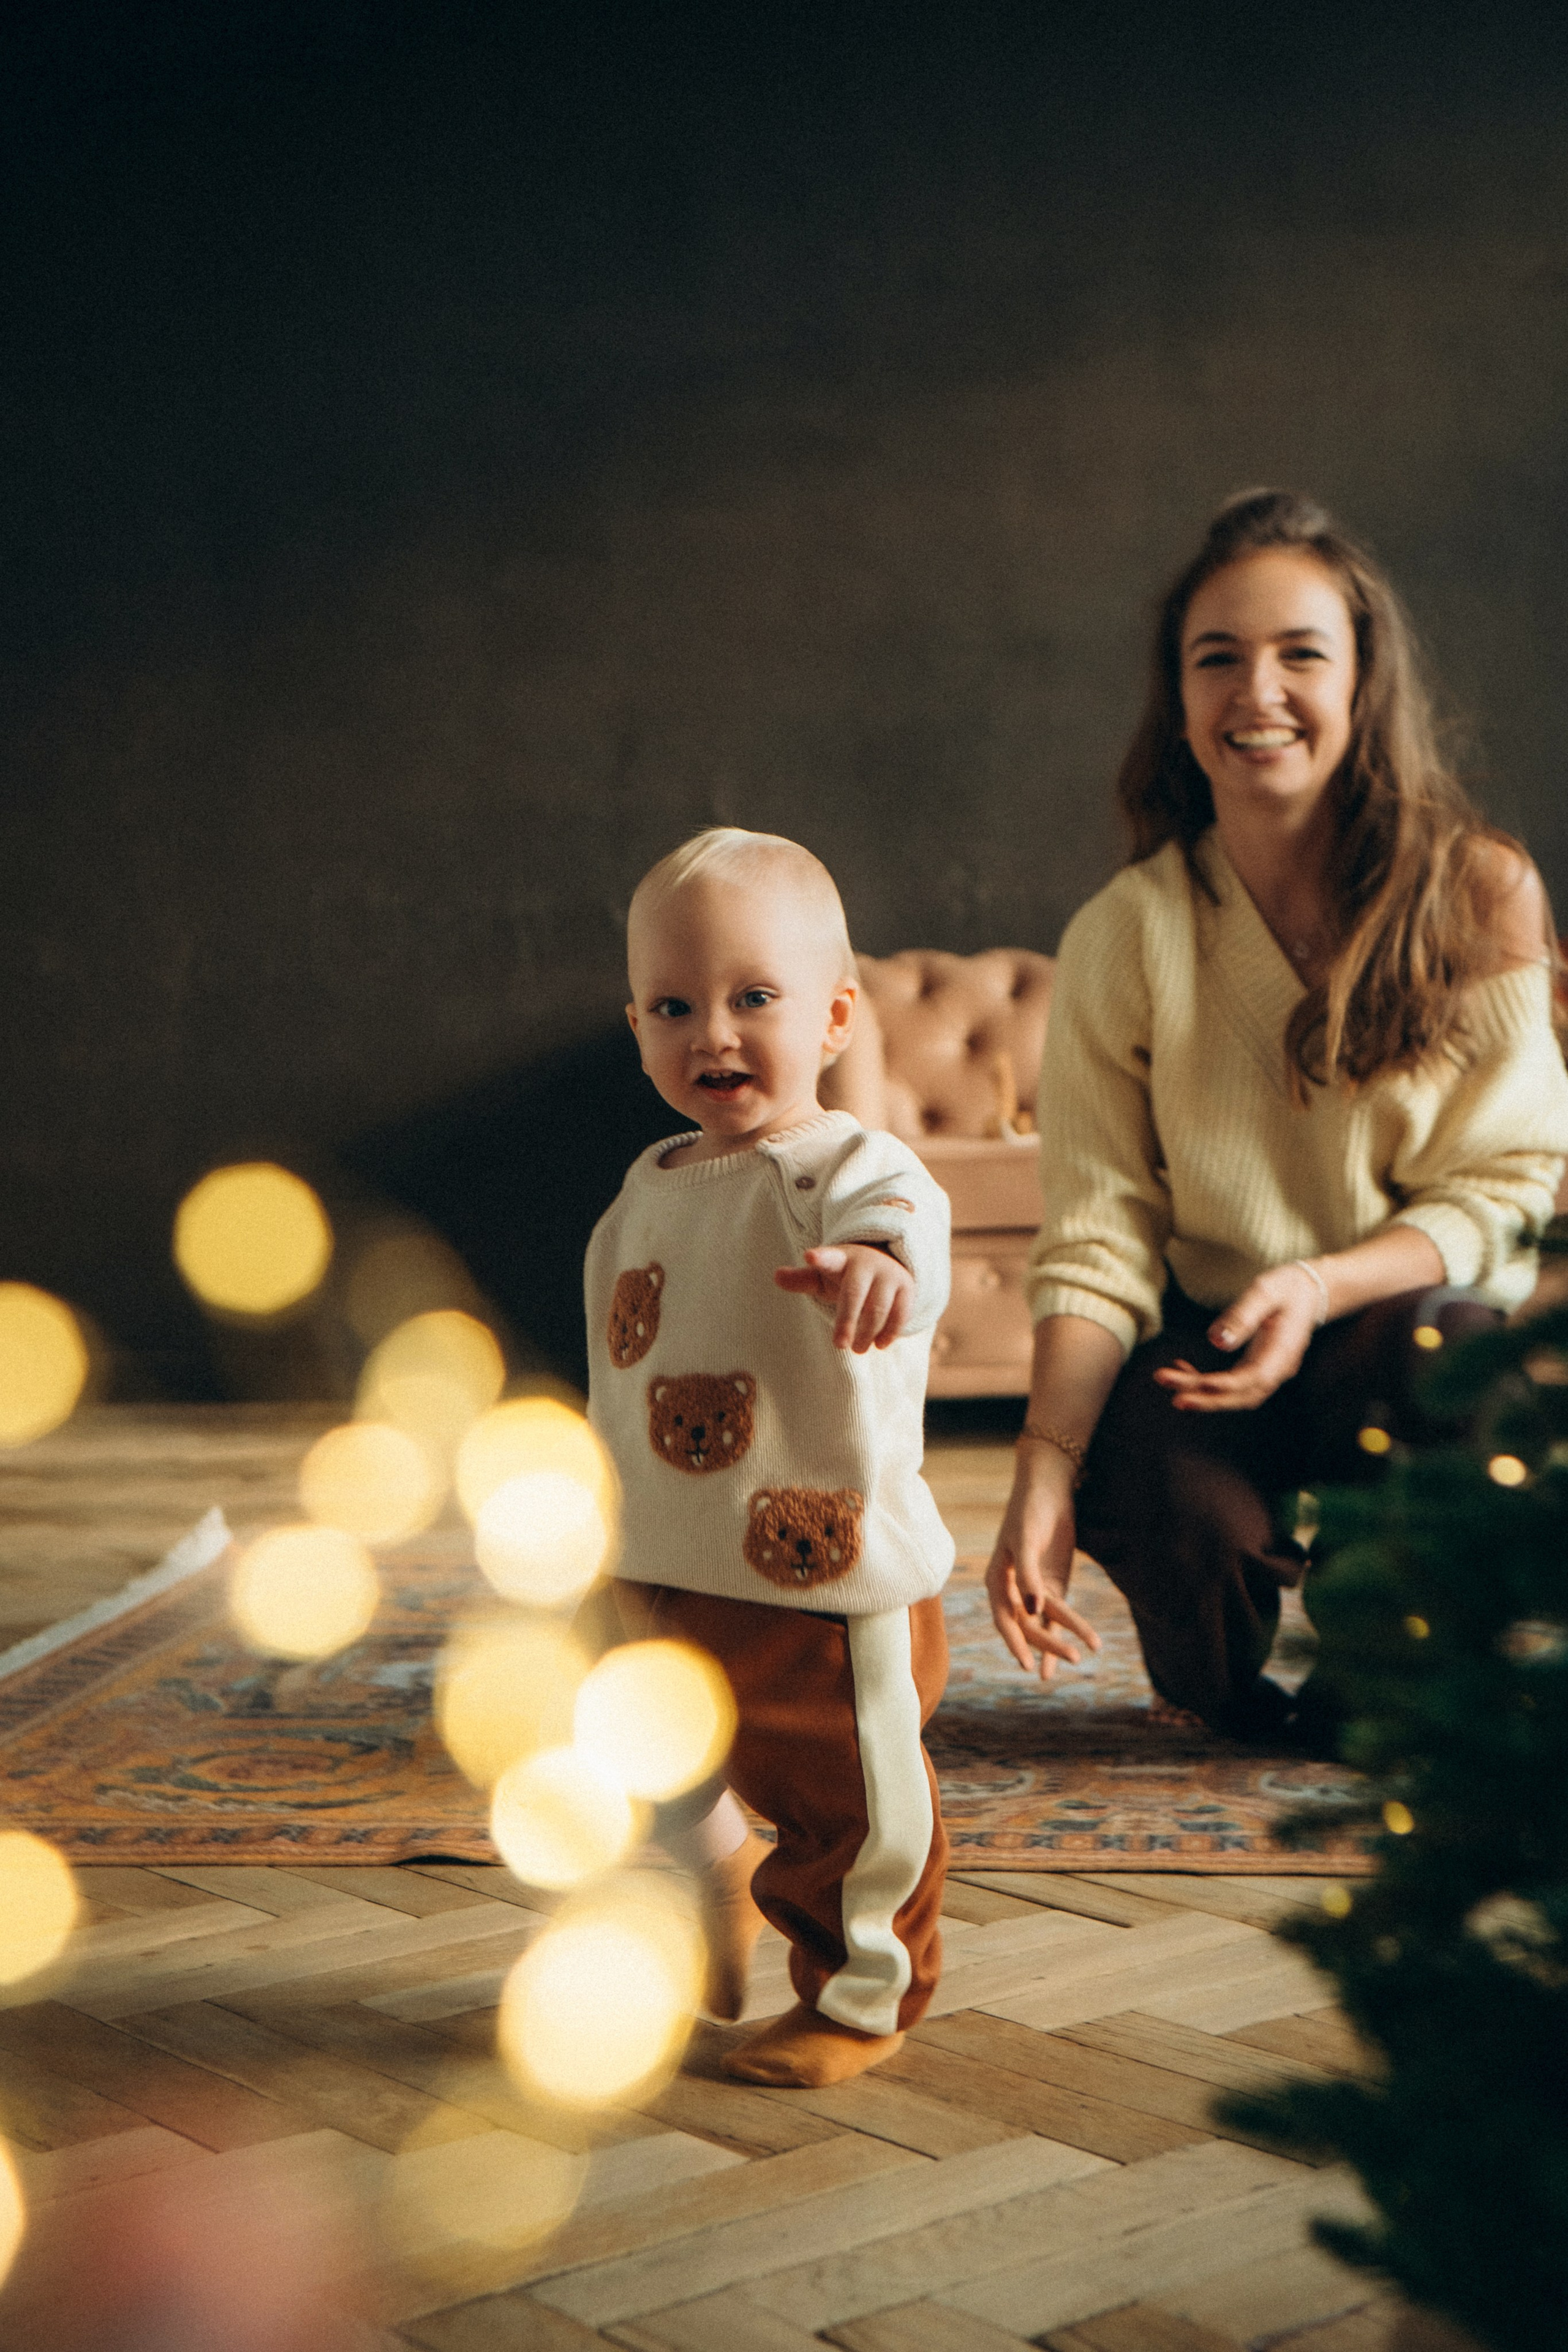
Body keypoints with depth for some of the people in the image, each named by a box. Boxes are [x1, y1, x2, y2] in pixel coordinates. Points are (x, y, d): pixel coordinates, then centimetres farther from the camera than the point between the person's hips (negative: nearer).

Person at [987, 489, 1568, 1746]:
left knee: (1430, 1359, -36)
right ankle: (1233, 1694, 9)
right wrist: (1043, 1473, -22)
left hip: (1418, 1322, 0)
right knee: (1175, 1501, -33)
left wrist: (1318, 1287, -25)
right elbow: (1096, 1237, -9)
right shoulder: (1127, 935, -6)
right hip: (1206, 1347, 0)